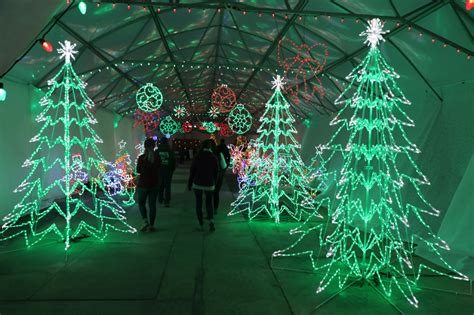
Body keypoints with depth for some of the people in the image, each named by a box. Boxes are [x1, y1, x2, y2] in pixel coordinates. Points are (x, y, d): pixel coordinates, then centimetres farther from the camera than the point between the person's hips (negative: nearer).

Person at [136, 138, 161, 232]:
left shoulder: (141, 158, -11)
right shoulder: (157, 157, -2)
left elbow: (138, 170, -3)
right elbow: (158, 170, 7)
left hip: (143, 184, -3)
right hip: (154, 184, 3)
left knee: (141, 203, 15)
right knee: (152, 205, 10)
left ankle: (145, 220, -3)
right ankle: (151, 225, 13)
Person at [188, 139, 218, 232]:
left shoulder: (198, 156, -6)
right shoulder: (214, 158, -3)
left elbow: (192, 171, -3)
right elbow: (216, 172, 2)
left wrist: (190, 183, 6)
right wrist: (214, 183, 14)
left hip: (197, 183, -1)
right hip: (209, 184, 1)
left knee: (199, 204, 11)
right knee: (209, 203, 13)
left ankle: (201, 225, 12)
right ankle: (211, 221, -10)